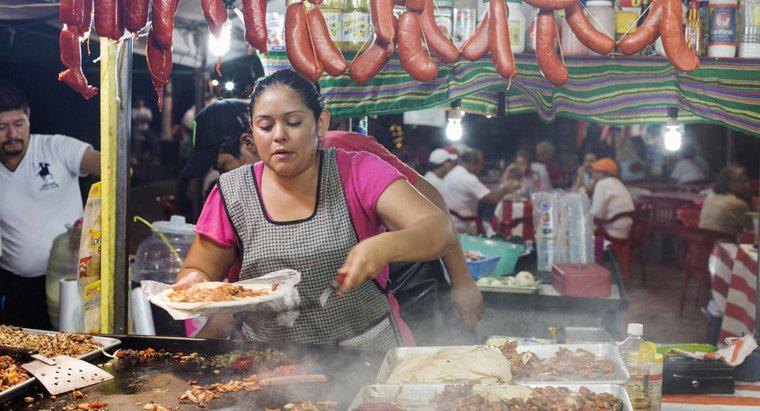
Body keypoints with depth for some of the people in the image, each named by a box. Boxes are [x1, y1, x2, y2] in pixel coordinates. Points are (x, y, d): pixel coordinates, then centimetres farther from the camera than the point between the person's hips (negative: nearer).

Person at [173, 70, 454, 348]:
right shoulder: (231, 194, 0)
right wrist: (196, 282, -15)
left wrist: (384, 247, -35)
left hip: (368, 346, -2)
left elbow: (440, 231, -15)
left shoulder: (359, 173, -6)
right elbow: (197, 271, 9)